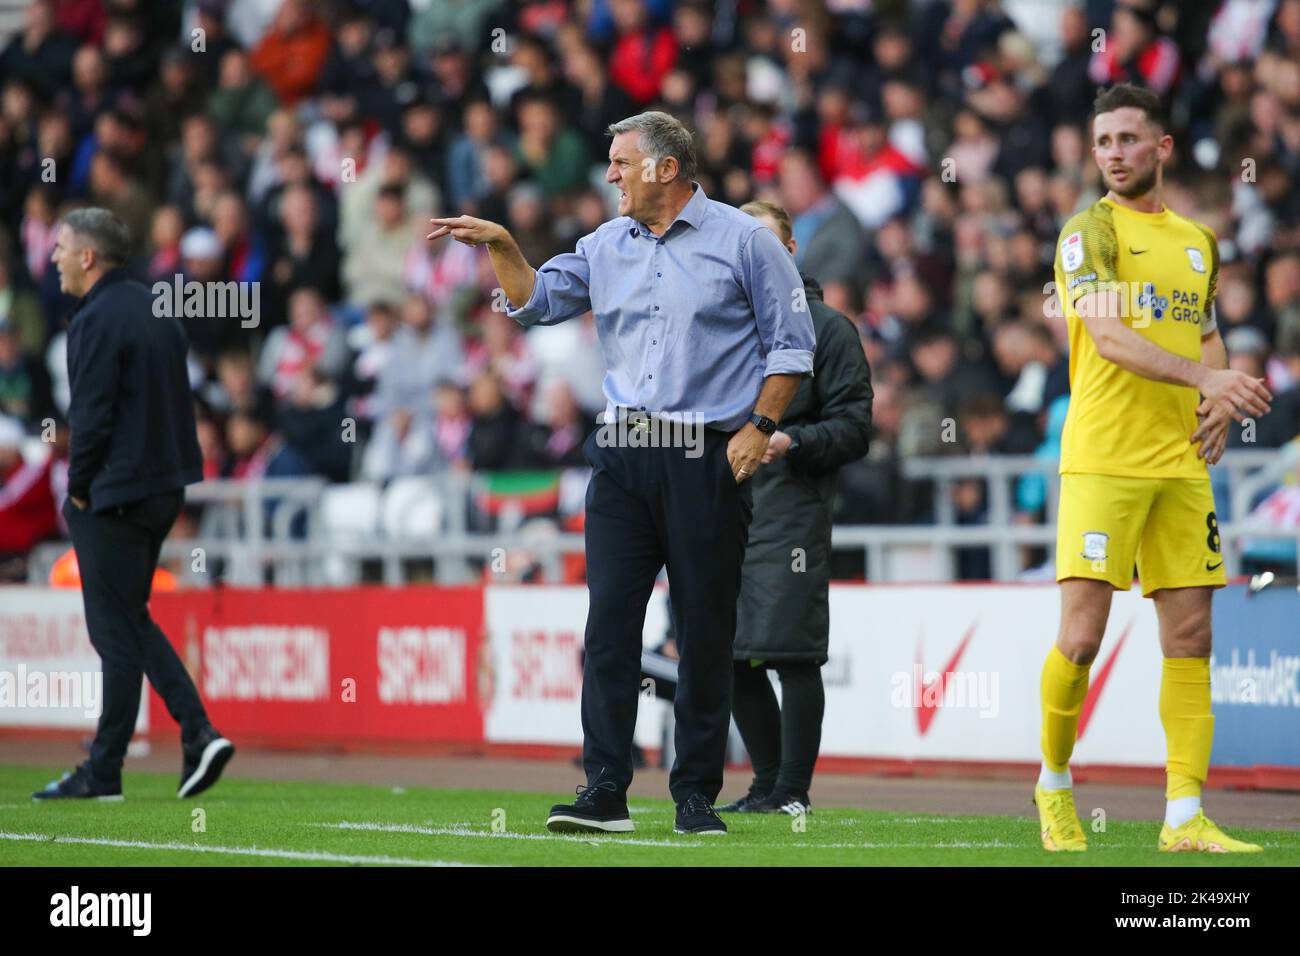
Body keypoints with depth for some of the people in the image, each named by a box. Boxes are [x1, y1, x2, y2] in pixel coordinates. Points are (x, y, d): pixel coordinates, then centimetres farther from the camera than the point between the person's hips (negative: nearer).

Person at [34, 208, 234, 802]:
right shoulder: (155, 309, 13)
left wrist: (78, 492, -6)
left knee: (116, 631, -3)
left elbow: (91, 417, -19)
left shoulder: (97, 320, -15)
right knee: (131, 620, 17)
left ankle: (103, 773, 3)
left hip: (114, 494, -9)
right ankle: (198, 734, 4)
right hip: (165, 486, 9)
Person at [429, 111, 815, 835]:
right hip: (624, 456, 4)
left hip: (708, 456, -4)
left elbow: (792, 343, 1)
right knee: (610, 620, -3)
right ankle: (605, 792, -3)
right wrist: (502, 246, 4)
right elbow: (538, 302, 19)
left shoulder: (743, 240, 0)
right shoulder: (607, 247, 14)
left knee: (705, 632, 0)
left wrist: (760, 427, -8)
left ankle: (697, 795, 6)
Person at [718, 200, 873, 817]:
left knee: (791, 655, -9)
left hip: (792, 514, -6)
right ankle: (768, 784, 16)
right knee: (733, 659, 6)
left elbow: (853, 427, -5)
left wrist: (792, 443, -19)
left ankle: (793, 791, -4)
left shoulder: (826, 327, 0)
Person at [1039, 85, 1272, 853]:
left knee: (1190, 637, 2)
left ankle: (1185, 818, 3)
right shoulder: (1090, 233, -5)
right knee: (1082, 636, -9)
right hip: (1102, 462, -6)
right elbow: (1109, 336, -18)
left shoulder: (1198, 242, 15)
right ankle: (1054, 784, 13)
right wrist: (1208, 377, -29)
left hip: (1181, 464, 6)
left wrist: (1221, 406, 6)